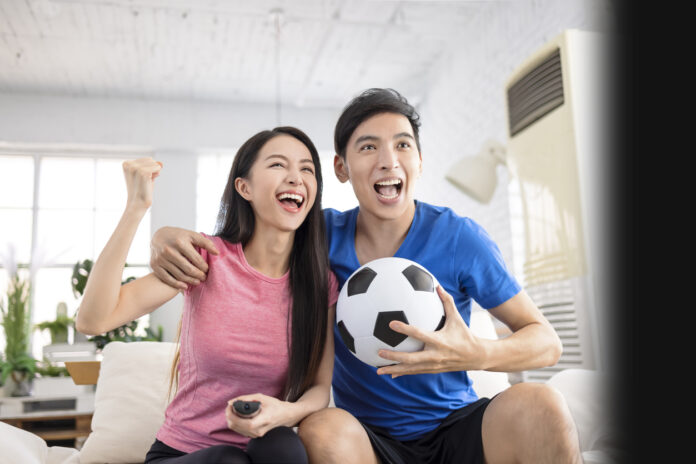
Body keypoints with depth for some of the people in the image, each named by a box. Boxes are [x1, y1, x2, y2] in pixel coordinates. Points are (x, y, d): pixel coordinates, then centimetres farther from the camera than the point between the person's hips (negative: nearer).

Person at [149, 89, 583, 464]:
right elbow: (222, 242, 9)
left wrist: (475, 354, -28)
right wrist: (168, 237, -15)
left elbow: (547, 342, -6)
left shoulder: (458, 237, -8)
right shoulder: (323, 235, -2)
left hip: (457, 428, 0)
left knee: (537, 405, -30)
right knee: (323, 428, -32)